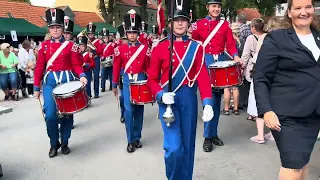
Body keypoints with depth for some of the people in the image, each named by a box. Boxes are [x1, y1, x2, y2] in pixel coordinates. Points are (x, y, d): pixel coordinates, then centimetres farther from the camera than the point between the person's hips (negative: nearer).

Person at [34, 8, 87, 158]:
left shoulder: (70, 45, 2)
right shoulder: (44, 45, 6)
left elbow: (76, 64, 2)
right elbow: (39, 67, 7)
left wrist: (81, 76, -19)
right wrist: (36, 87, 6)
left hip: (67, 80, 0)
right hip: (50, 81, 1)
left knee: (67, 113, 5)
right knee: (50, 115, -8)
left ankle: (65, 143, 24)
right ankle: (54, 144, 15)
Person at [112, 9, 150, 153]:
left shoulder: (145, 48, 3)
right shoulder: (120, 49, 2)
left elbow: (148, 67, 5)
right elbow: (116, 68, 6)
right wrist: (114, 85, 7)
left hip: (141, 80, 1)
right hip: (127, 81, -1)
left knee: (139, 110, 8)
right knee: (129, 110, -7)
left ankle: (137, 138, 23)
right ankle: (130, 140, 5)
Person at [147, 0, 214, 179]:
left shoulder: (196, 47, 4)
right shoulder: (160, 48, 0)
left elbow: (203, 76, -3)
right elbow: (152, 78, 3)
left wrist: (208, 103, -15)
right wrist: (161, 95, -16)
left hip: (189, 99, 2)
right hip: (168, 99, -2)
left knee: (187, 145, 12)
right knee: (174, 147, -10)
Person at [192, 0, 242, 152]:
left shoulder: (225, 25, 11)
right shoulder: (199, 24, 5)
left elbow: (230, 44, 3)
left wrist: (235, 56, -14)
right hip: (205, 62, -3)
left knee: (217, 100, 8)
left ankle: (214, 134, 20)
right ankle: (208, 136, 3)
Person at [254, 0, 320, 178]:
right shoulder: (276, 39, -6)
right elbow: (260, 79, -10)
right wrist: (266, 110, -20)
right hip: (288, 114, -6)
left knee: (303, 160, 15)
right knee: (293, 164, -6)